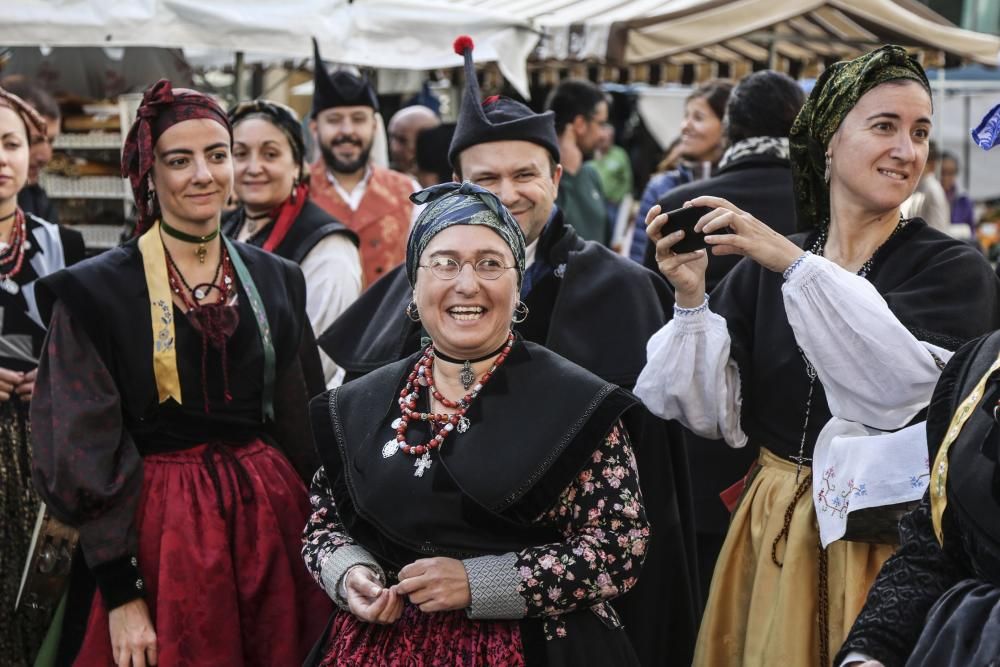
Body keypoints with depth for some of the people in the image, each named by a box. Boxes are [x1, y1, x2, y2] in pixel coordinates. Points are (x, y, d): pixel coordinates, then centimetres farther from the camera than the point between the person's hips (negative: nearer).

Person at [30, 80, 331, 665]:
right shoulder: (94, 292, -6)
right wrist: (121, 594, -14)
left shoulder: (276, 280, 8)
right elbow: (89, 454, -9)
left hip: (269, 519, 4)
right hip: (154, 528, -4)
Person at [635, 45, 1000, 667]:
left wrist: (797, 265, -26)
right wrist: (691, 298, -15)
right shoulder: (763, 265, 3)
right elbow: (714, 411, -2)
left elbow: (904, 382, -24)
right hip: (775, 532, 3)